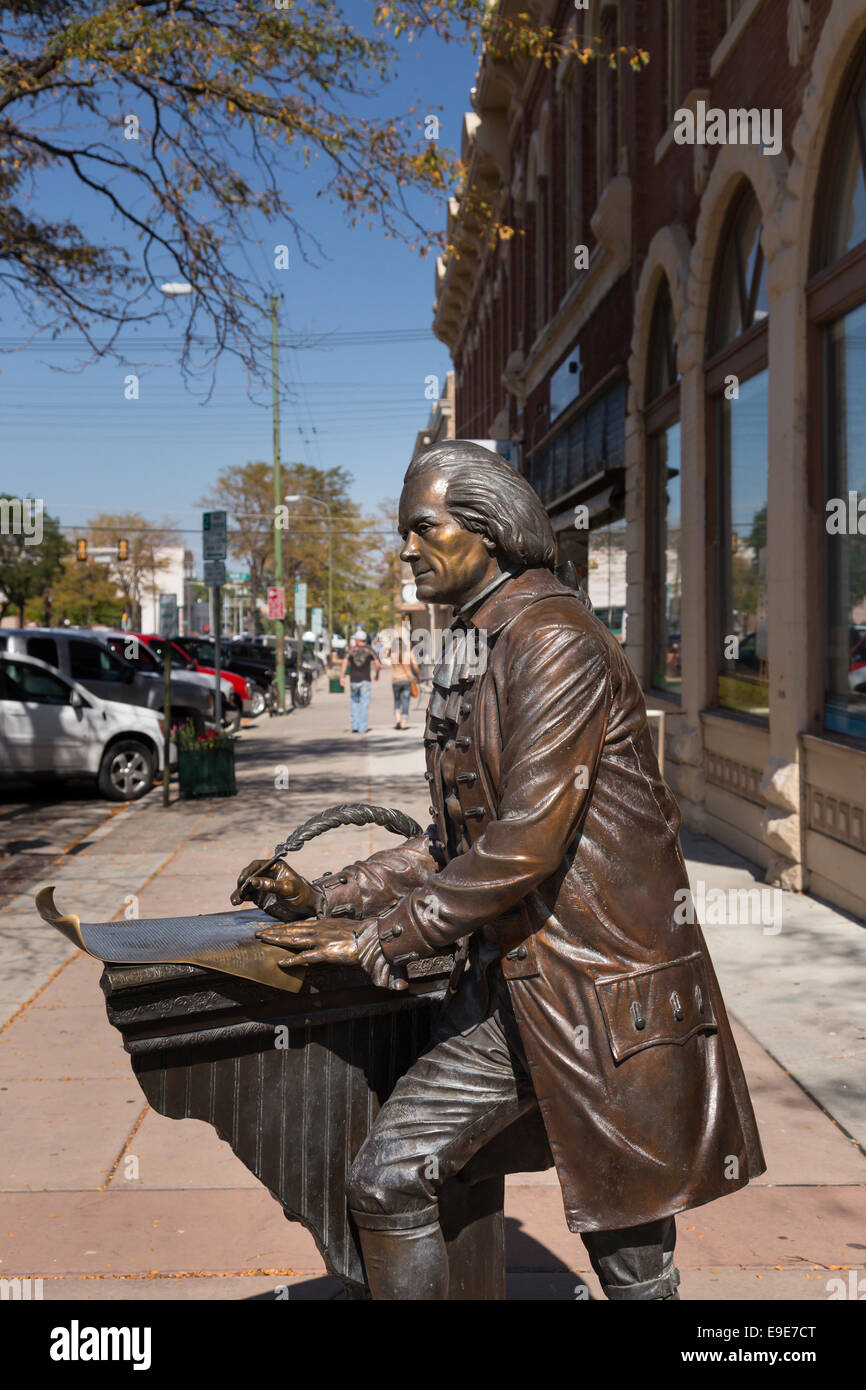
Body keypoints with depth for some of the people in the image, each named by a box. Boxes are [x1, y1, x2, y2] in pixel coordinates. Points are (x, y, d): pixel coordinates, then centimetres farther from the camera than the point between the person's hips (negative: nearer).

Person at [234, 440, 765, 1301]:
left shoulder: (555, 641, -16)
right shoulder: (467, 657, 13)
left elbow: (526, 843, -23)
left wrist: (382, 937, -14)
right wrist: (328, 898, 10)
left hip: (604, 986, -8)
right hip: (508, 988, 8)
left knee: (631, 1262, 8)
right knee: (385, 1181, 4)